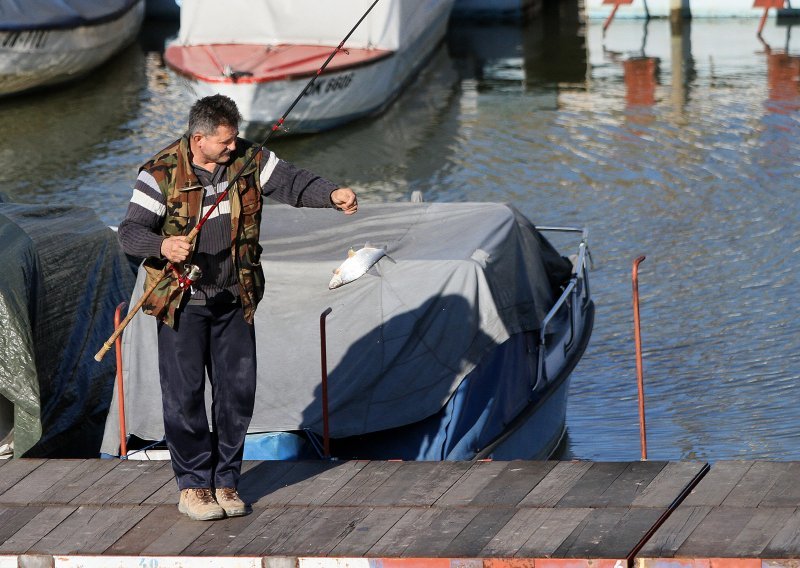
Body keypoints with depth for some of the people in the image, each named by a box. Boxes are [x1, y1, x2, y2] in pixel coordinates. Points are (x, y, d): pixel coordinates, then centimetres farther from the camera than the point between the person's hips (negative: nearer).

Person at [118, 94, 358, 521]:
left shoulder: (249, 160, -1)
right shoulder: (161, 174, -12)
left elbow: (291, 182, -7)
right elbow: (130, 232, -15)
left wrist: (331, 194, -27)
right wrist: (162, 245, -36)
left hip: (235, 300, 4)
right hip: (181, 303, -4)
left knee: (238, 389, 7)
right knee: (185, 393, -2)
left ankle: (225, 480, 21)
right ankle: (193, 486, 10)